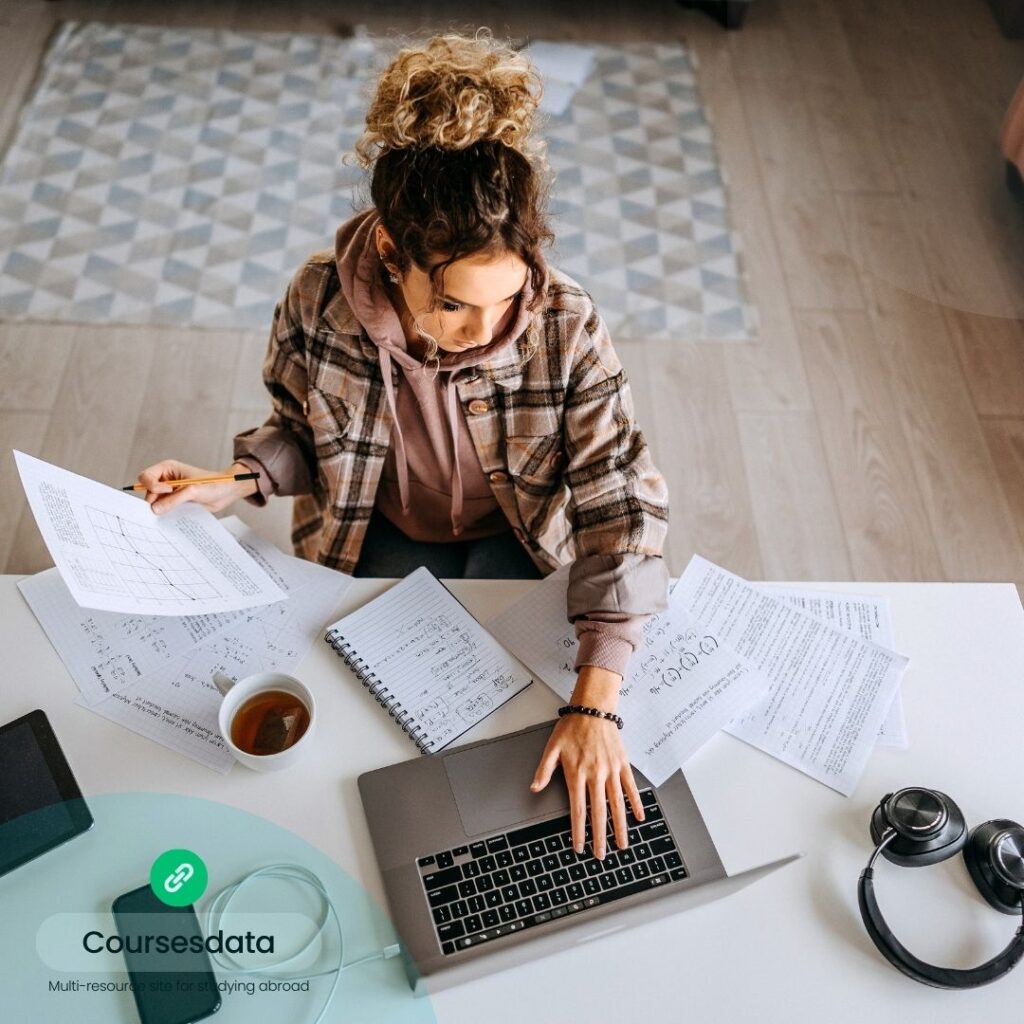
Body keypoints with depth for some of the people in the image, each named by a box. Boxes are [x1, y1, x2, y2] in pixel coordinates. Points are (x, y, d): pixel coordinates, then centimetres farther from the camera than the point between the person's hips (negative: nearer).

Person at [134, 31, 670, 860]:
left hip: (517, 543, -1)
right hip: (385, 538, 1)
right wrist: (238, 482, -25)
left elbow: (621, 507, -29)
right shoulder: (319, 304, -26)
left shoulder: (564, 327, -31)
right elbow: (307, 431, -4)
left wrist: (594, 709, -36)